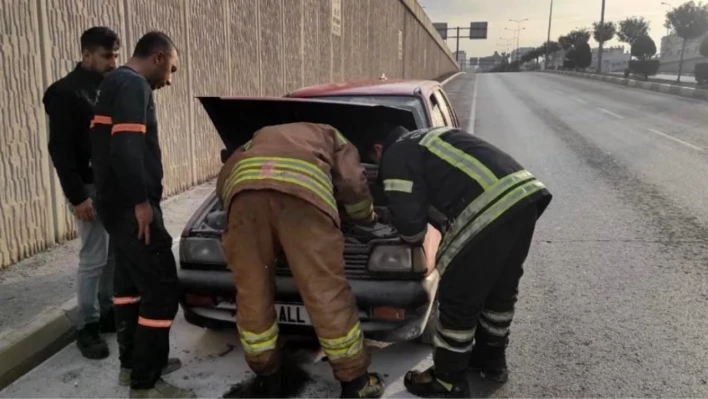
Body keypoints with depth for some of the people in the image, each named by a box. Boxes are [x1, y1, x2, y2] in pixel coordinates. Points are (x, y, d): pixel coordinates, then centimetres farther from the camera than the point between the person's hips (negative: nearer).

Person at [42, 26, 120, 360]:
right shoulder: (66, 92, -11)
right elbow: (60, 150, -15)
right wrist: (77, 196, -19)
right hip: (90, 187, -7)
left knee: (114, 254, 12)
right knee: (94, 259, -2)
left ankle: (108, 312, 26)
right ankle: (87, 326, 10)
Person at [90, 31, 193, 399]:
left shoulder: (115, 82, 19)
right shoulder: (133, 85, -14)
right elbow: (126, 148, -25)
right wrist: (141, 201, -21)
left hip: (115, 203, 11)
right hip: (130, 206, -11)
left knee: (130, 281, 18)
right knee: (161, 287, -6)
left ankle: (132, 363, 30)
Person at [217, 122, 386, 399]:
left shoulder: (259, 139, 48)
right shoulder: (332, 138, 39)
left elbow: (223, 183, 40)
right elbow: (353, 183, 24)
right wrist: (367, 217, 44)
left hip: (244, 185, 3)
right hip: (302, 186, -2)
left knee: (252, 292, 14)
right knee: (327, 293, 5)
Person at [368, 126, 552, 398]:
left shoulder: (396, 156, 5)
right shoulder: (430, 138, 32)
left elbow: (409, 220, -2)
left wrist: (414, 238, 20)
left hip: (490, 211, -9)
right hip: (526, 193, 10)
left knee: (458, 299, 7)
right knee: (501, 288, 25)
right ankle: (492, 360, 43)